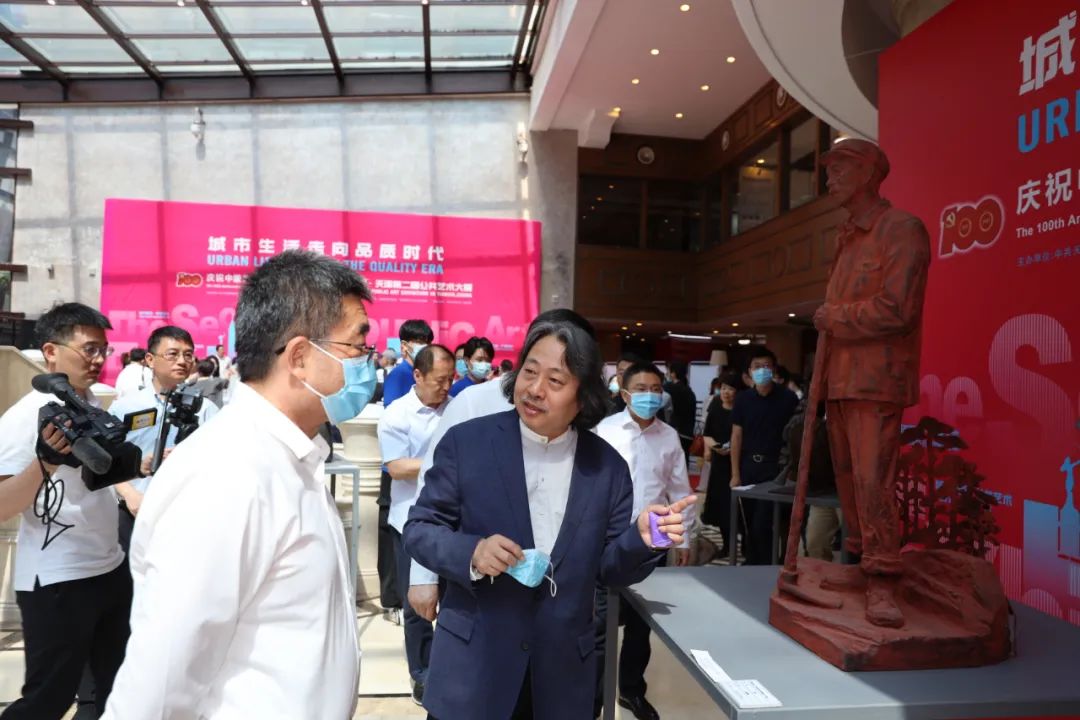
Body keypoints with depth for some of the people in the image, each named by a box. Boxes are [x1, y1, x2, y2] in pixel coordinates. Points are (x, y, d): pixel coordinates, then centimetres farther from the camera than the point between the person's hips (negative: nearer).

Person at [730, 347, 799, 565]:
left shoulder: (788, 398, -5)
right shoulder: (743, 399, 2)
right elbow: (736, 437, 3)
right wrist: (735, 474, 0)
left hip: (775, 467, -3)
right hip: (748, 466, 3)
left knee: (762, 525, -6)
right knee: (749, 524, 11)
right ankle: (752, 564, 26)